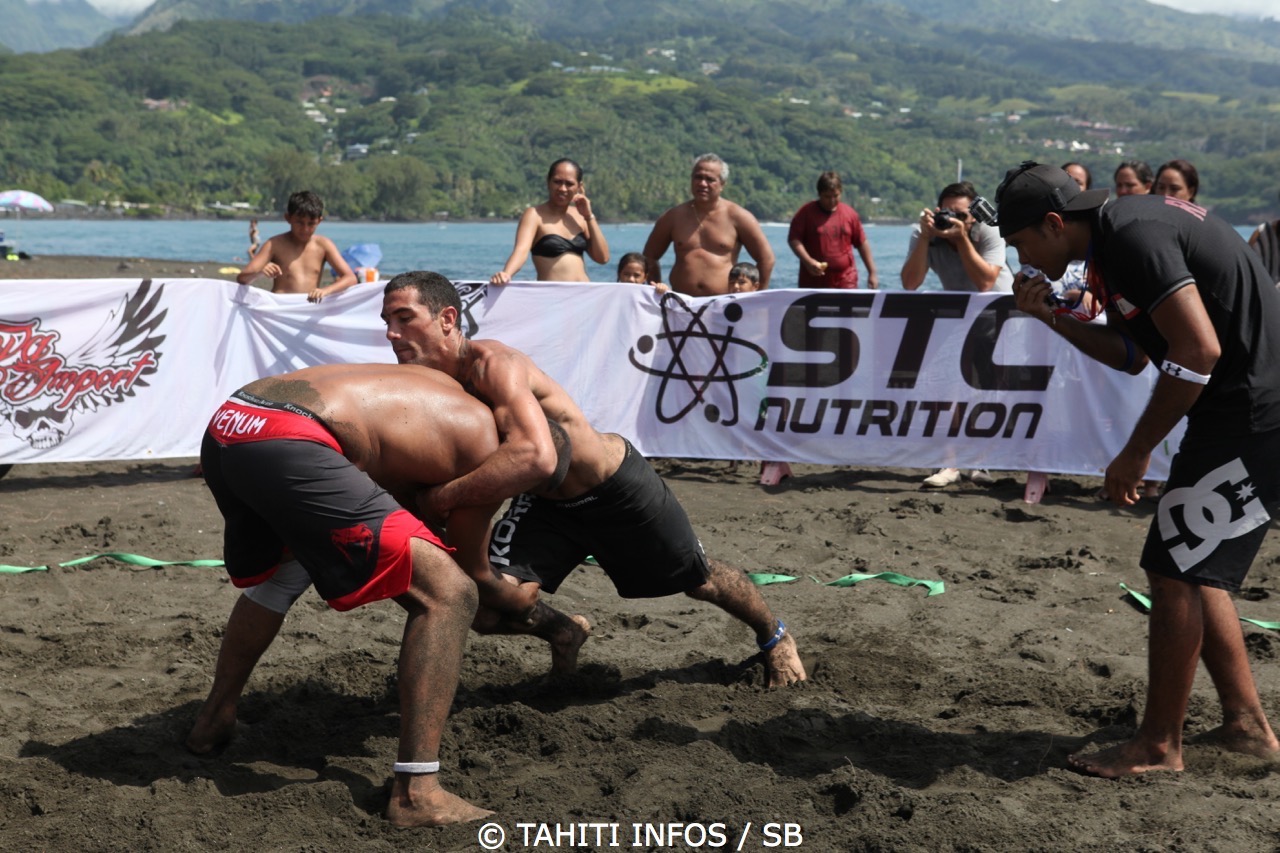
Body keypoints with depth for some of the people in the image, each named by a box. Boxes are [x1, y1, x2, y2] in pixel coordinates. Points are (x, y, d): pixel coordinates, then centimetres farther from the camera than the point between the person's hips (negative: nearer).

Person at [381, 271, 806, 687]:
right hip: (547, 503, 6)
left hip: (618, 487, -6)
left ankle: (774, 635, 47)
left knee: (699, 580, 15)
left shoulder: (492, 364, -35)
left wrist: (446, 495, -44)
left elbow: (536, 457, -50)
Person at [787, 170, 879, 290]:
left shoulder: (850, 213, 7)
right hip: (813, 281, -1)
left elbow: (862, 243, 13)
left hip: (845, 281, 1)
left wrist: (872, 272, 12)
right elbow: (794, 239, -6)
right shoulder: (806, 212, 0)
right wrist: (808, 261, -21)